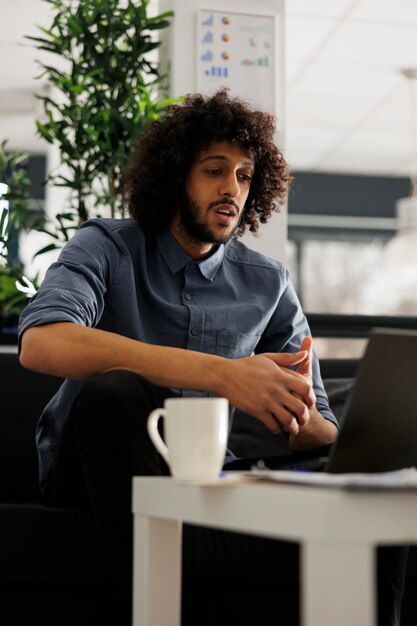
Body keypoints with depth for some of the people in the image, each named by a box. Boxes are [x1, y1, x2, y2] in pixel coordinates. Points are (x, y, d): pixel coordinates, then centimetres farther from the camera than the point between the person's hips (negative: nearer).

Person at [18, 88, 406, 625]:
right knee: (113, 388, -36)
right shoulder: (107, 248, -5)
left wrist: (301, 420, -24)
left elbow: (325, 436, 4)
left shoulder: (268, 285, 7)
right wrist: (220, 374, -37)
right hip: (87, 467, -2)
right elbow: (40, 344, -29)